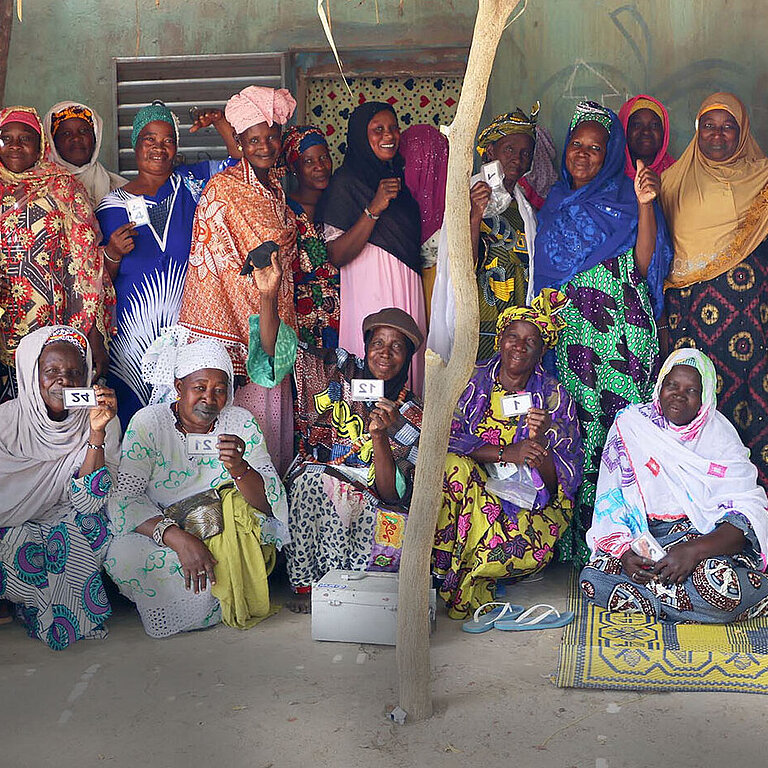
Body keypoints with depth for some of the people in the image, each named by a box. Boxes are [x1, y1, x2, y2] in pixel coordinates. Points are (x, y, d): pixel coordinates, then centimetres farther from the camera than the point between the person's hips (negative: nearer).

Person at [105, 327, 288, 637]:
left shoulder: (240, 422, -5)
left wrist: (239, 468, -33)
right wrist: (178, 538, -33)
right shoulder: (148, 423, -8)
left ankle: (233, 606, -1)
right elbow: (125, 497, -17)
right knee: (122, 559, -29)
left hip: (230, 535, 1)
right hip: (160, 528, -1)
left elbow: (270, 501, -11)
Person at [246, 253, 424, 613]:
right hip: (307, 495, 0)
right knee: (314, 476, -32)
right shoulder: (338, 370, 3)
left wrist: (380, 435, -24)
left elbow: (393, 494, -9)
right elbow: (277, 349, -5)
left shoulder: (412, 416, 0)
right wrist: (269, 297, -21)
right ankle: (306, 582, -21)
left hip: (368, 513, 0)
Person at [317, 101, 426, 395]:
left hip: (408, 291, 7)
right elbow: (336, 255, -16)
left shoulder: (399, 178, 13)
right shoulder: (346, 182, -8)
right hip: (369, 291, -7)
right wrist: (374, 209, -22)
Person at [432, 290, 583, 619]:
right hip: (473, 486, 1)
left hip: (529, 500, 0)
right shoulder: (471, 381, 5)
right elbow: (445, 438, -9)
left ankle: (456, 579, -7)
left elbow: (564, 480, -3)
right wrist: (505, 453, -20)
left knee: (534, 548, -33)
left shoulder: (555, 398, 3)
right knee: (453, 466, -32)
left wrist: (540, 441, -24)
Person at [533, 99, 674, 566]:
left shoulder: (624, 197, 4)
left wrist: (646, 206, -18)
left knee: (619, 419, -10)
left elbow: (645, 265, -9)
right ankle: (574, 543, 6)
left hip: (621, 329, -4)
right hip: (569, 331, 4)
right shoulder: (555, 203, 19)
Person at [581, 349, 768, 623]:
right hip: (641, 535, 3)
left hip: (706, 536, -3)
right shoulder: (630, 424, 3)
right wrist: (624, 552, -20)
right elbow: (609, 503, 0)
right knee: (593, 579, -27)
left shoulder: (720, 435, 0)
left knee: (721, 581, -37)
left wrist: (694, 550, -30)